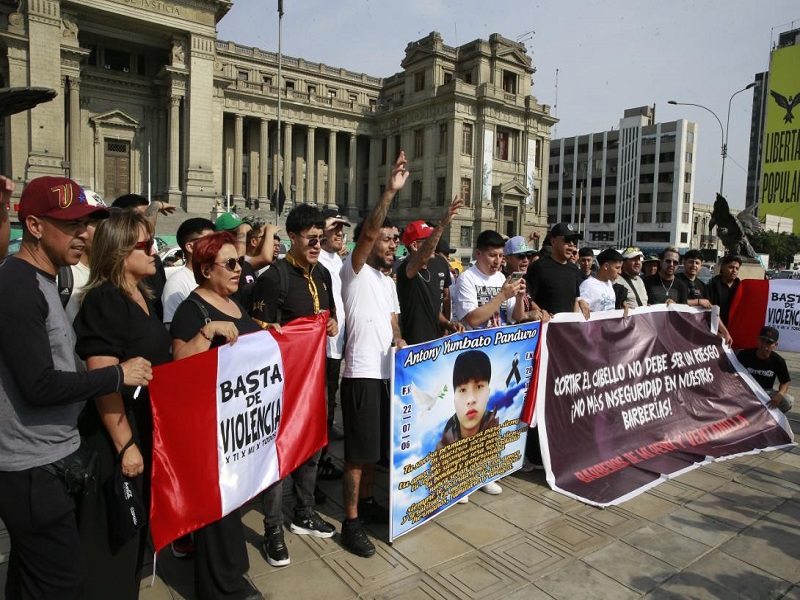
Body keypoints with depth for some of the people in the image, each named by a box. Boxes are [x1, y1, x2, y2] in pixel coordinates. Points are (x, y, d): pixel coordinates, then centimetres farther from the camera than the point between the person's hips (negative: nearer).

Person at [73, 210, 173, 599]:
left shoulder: (143, 296, 8)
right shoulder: (102, 300, -19)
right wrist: (125, 444, -22)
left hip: (147, 430, 9)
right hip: (116, 437, -9)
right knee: (110, 538, 8)